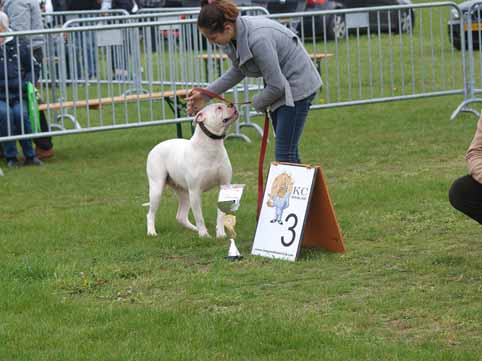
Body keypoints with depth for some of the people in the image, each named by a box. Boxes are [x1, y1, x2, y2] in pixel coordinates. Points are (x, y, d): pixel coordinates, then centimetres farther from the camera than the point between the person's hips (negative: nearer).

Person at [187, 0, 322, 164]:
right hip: (280, 85, 9)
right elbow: (238, 70, 12)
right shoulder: (235, 34, -7)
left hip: (297, 84, -9)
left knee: (284, 153, -11)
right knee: (288, 152, 13)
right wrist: (206, 94, 5)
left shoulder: (258, 39, -33)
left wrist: (257, 103, -6)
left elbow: (276, 86, -26)